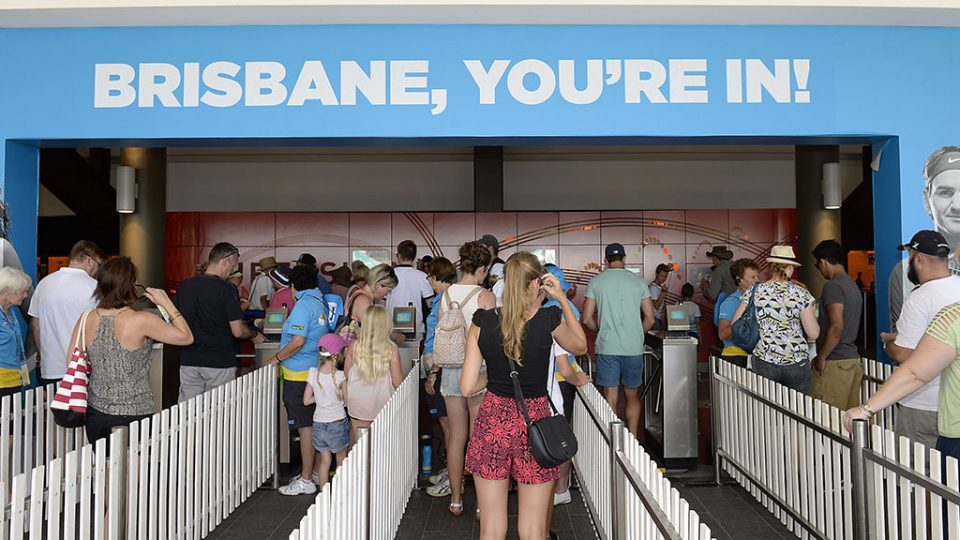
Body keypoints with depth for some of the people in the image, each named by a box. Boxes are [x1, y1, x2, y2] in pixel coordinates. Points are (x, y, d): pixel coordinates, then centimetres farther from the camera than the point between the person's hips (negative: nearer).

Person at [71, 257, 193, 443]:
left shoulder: (86, 319, -3)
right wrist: (167, 304, -3)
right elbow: (187, 337, -8)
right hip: (133, 415, -5)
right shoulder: (141, 321, -18)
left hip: (95, 412, 5)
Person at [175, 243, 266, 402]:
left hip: (189, 360, 5)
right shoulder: (227, 290, -13)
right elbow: (237, 331, -13)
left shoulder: (184, 286, 2)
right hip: (219, 363, -5)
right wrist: (255, 335, 7)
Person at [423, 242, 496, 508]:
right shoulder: (485, 296, -11)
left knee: (456, 436, 13)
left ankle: (456, 499, 23)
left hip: (451, 369, 5)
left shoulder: (446, 295, 4)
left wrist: (435, 366, 24)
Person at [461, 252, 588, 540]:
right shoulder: (549, 320, -11)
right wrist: (563, 300, 8)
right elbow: (581, 346, 12)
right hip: (533, 422, -1)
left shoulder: (483, 322, -6)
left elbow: (467, 388, -5)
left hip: (492, 422, 2)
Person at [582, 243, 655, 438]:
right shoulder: (638, 281, 3)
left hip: (607, 347, -1)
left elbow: (587, 319, -2)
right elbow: (650, 319, 2)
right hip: (634, 348, 1)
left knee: (610, 397, 4)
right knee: (632, 396, 14)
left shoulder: (596, 281, 0)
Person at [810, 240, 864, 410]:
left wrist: (821, 357, -14)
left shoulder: (833, 286, -13)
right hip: (853, 358, 9)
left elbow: (836, 326, -21)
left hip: (835, 362, -9)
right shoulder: (853, 285, 15)